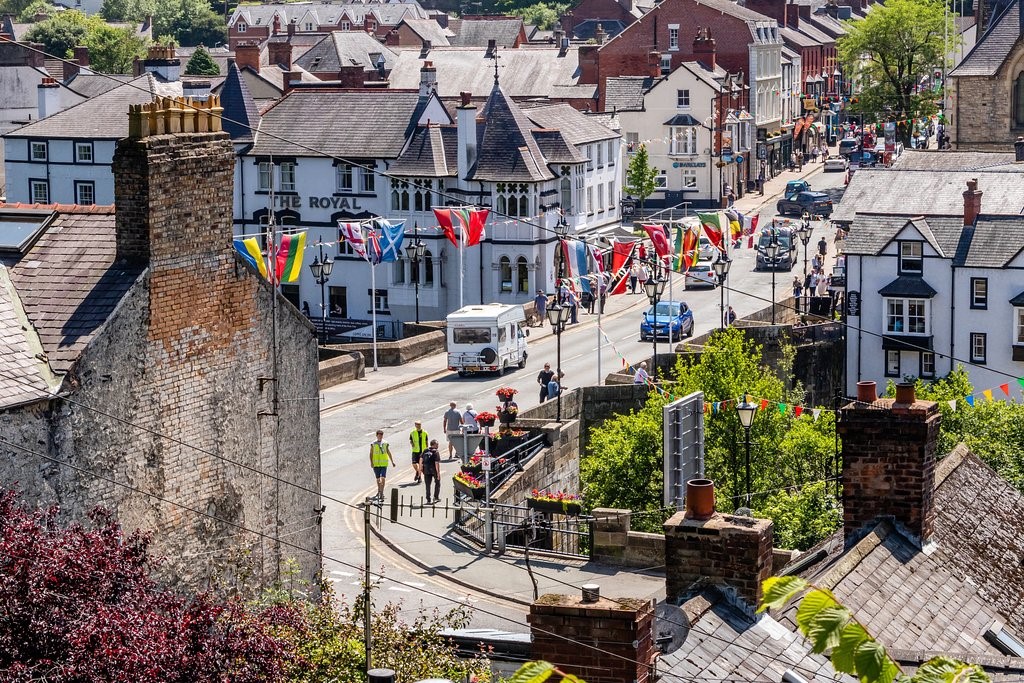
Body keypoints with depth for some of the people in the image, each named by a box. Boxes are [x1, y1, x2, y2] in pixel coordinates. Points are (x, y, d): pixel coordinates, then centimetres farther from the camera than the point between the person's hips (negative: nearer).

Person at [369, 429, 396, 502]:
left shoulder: (385, 443, 4)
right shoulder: (373, 444, 2)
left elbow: (389, 453, 13)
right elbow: (371, 454, 3)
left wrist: (392, 461, 15)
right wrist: (371, 462, -9)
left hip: (384, 464, -1)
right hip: (376, 464, 1)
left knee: (382, 478, -13)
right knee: (378, 479, 11)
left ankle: (381, 493, -15)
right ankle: (379, 492, 29)